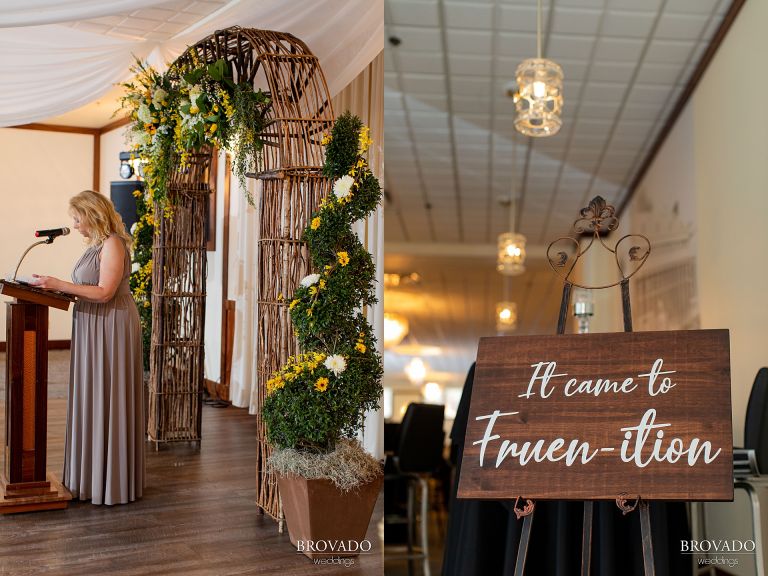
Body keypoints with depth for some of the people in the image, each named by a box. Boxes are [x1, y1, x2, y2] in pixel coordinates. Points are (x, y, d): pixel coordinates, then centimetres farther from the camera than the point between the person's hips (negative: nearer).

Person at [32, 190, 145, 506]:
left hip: (111, 327, -9)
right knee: (92, 400, 12)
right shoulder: (96, 244, 14)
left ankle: (113, 479, 7)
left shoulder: (113, 244, -15)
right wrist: (56, 286, 6)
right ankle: (92, 473, 22)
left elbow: (104, 292, -21)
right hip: (93, 327, 9)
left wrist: (59, 284, -20)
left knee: (108, 401, -3)